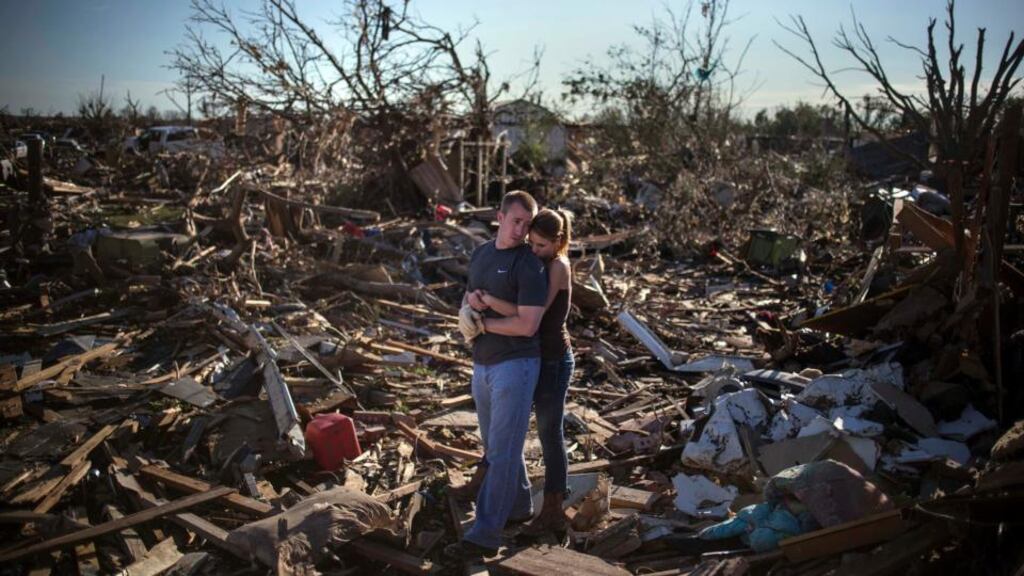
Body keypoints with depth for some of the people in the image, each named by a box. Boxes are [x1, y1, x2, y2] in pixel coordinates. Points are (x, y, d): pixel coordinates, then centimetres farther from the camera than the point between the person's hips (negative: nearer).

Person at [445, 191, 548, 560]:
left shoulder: (530, 266, -13)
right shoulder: (480, 254, 10)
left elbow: (527, 325, -20)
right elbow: (467, 300, 19)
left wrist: (481, 322, -11)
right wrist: (470, 301, -5)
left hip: (516, 365, -8)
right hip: (482, 365, 8)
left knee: (502, 451, -5)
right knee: (497, 445, 18)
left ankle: (485, 536, -2)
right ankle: (519, 505, 38)